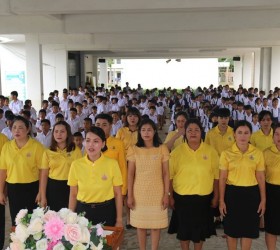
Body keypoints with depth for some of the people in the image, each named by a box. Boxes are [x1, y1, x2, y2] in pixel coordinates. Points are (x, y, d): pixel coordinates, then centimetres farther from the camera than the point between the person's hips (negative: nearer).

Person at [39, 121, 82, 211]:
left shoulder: (76, 150, -1)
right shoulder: (48, 152, 2)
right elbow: (44, 175, 3)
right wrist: (43, 197, -1)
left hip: (70, 188, -1)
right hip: (53, 188, 1)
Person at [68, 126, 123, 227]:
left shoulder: (112, 163, -9)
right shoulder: (76, 164, -5)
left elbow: (118, 194, -2)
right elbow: (73, 195, 4)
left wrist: (119, 220, 0)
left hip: (106, 212, -1)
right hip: (83, 211, 1)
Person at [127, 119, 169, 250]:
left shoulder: (162, 149, -3)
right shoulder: (134, 149, -2)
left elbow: (166, 174, 0)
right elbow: (130, 174, 0)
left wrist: (166, 194, -3)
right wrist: (129, 195, -2)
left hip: (157, 194, 0)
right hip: (139, 194, 1)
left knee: (156, 225, 8)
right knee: (140, 224, 11)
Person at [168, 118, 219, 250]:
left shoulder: (211, 151, -2)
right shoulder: (177, 152, -4)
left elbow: (216, 175, 2)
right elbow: (170, 176, -1)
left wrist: (215, 196, 3)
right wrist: (170, 196, 0)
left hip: (204, 197, 1)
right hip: (182, 197, 0)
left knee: (200, 228, 11)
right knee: (184, 228, 10)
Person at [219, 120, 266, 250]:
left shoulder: (257, 153, 0)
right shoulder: (226, 153, -4)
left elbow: (261, 178, 3)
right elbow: (222, 178, -2)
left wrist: (263, 200, 2)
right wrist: (221, 200, -5)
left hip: (251, 194, 1)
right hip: (232, 193, -1)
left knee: (248, 229, 10)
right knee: (232, 229, 9)